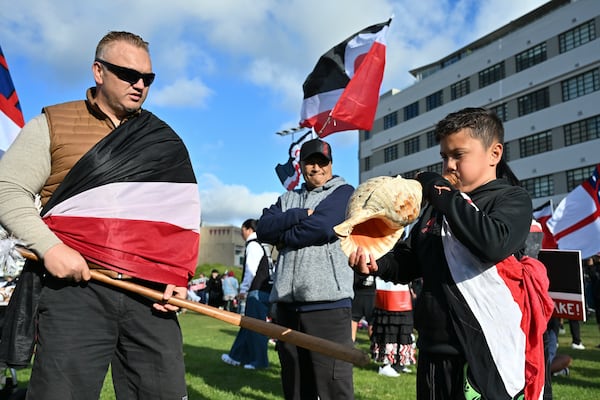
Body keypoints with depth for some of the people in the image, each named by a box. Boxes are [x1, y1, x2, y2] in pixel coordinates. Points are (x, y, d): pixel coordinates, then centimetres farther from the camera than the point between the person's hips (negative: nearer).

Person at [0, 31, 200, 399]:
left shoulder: (165, 143, 14)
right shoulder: (53, 124, 10)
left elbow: (185, 214, 12)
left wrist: (179, 275, -1)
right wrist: (49, 246, -13)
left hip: (152, 295, 2)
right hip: (75, 287, -1)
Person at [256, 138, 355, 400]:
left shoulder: (344, 193, 5)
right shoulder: (287, 199, 21)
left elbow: (322, 228, -13)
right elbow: (263, 229, 3)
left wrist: (283, 238, 2)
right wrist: (302, 214, -9)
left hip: (327, 302, -5)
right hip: (287, 303, 6)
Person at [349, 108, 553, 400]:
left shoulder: (512, 199, -4)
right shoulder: (435, 207, 15)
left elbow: (494, 243, -25)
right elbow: (409, 263, 16)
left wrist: (444, 195, -17)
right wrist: (376, 262, -4)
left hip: (487, 356, -6)